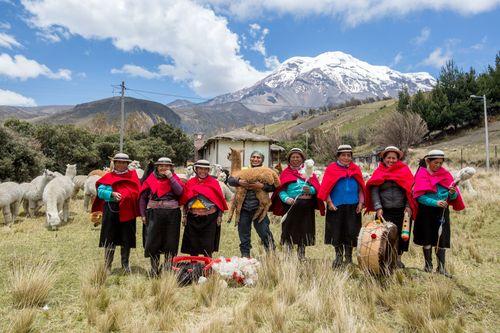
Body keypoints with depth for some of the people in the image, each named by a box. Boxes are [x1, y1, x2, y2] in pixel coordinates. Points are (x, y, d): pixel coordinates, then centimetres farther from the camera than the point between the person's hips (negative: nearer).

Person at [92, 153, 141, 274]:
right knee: (110, 239, 5)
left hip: (128, 211, 1)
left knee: (126, 239, 8)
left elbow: (138, 192, 4)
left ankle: (125, 265, 23)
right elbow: (100, 192, -2)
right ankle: (107, 266, 17)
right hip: (112, 211, -1)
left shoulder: (132, 175, 10)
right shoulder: (108, 177, 7)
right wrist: (112, 194, -18)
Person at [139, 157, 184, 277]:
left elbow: (179, 192, -11)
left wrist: (170, 177, -11)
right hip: (154, 213, 0)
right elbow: (143, 197, 9)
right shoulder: (151, 179, 7)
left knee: (170, 242, 5)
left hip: (172, 214, 0)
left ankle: (168, 270, 20)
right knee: (153, 241, 4)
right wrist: (143, 214, 3)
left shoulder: (174, 178, 7)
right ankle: (154, 270, 20)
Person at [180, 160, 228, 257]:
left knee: (208, 248, 2)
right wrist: (184, 215, 6)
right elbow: (185, 201, 10)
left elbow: (219, 200, 2)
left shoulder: (214, 182, 3)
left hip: (210, 218, -2)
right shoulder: (190, 182, 8)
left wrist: (219, 216, -3)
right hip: (193, 217, 2)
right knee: (193, 245, 10)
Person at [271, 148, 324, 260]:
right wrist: (286, 198, -20)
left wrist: (310, 190, -18)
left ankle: (301, 255, 21)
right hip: (291, 205, -1)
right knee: (289, 230, -4)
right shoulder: (285, 173, 11)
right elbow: (280, 190, -1)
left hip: (306, 206, 2)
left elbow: (316, 187, 4)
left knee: (304, 230, 6)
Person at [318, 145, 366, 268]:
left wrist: (361, 203, 1)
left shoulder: (356, 169, 10)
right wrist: (329, 202, -9)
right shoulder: (331, 169, 1)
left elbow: (361, 188, 11)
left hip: (352, 207, 2)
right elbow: (326, 188, -2)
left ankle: (348, 257, 18)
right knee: (336, 232, 4)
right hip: (336, 207, -2)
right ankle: (339, 256, 20)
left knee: (351, 232, 3)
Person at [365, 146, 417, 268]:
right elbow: (374, 191, -3)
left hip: (402, 211, 1)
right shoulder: (379, 172, 6)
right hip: (384, 211, 0)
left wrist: (408, 206, -8)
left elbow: (410, 189, 2)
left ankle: (398, 258, 22)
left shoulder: (404, 170, 8)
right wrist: (378, 207, -13)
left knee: (401, 235, 7)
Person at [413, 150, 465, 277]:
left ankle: (441, 267, 10)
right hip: (426, 211, -2)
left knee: (442, 239, 1)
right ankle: (428, 265, 21)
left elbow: (453, 196, 4)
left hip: (442, 211, 2)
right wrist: (435, 202, -24)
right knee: (428, 239, 7)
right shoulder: (422, 174, -3)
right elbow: (419, 196, -13)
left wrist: (452, 193, -19)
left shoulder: (446, 174, 6)